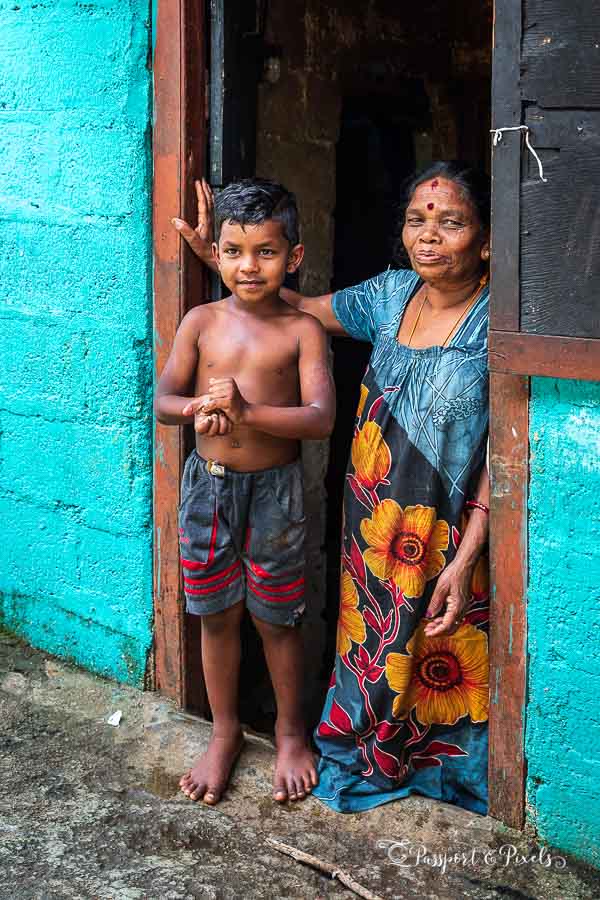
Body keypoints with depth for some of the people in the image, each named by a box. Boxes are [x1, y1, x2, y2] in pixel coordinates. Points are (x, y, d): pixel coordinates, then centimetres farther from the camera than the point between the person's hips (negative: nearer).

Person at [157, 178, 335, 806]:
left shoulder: (302, 330, -8)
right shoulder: (202, 321, 0)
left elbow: (321, 417, -17)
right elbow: (162, 401, -1)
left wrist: (246, 411, -29)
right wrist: (200, 407, -24)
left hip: (274, 488, -2)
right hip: (207, 483, 3)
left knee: (276, 619, 10)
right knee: (217, 615, 14)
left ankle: (290, 731, 31)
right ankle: (225, 733, 32)